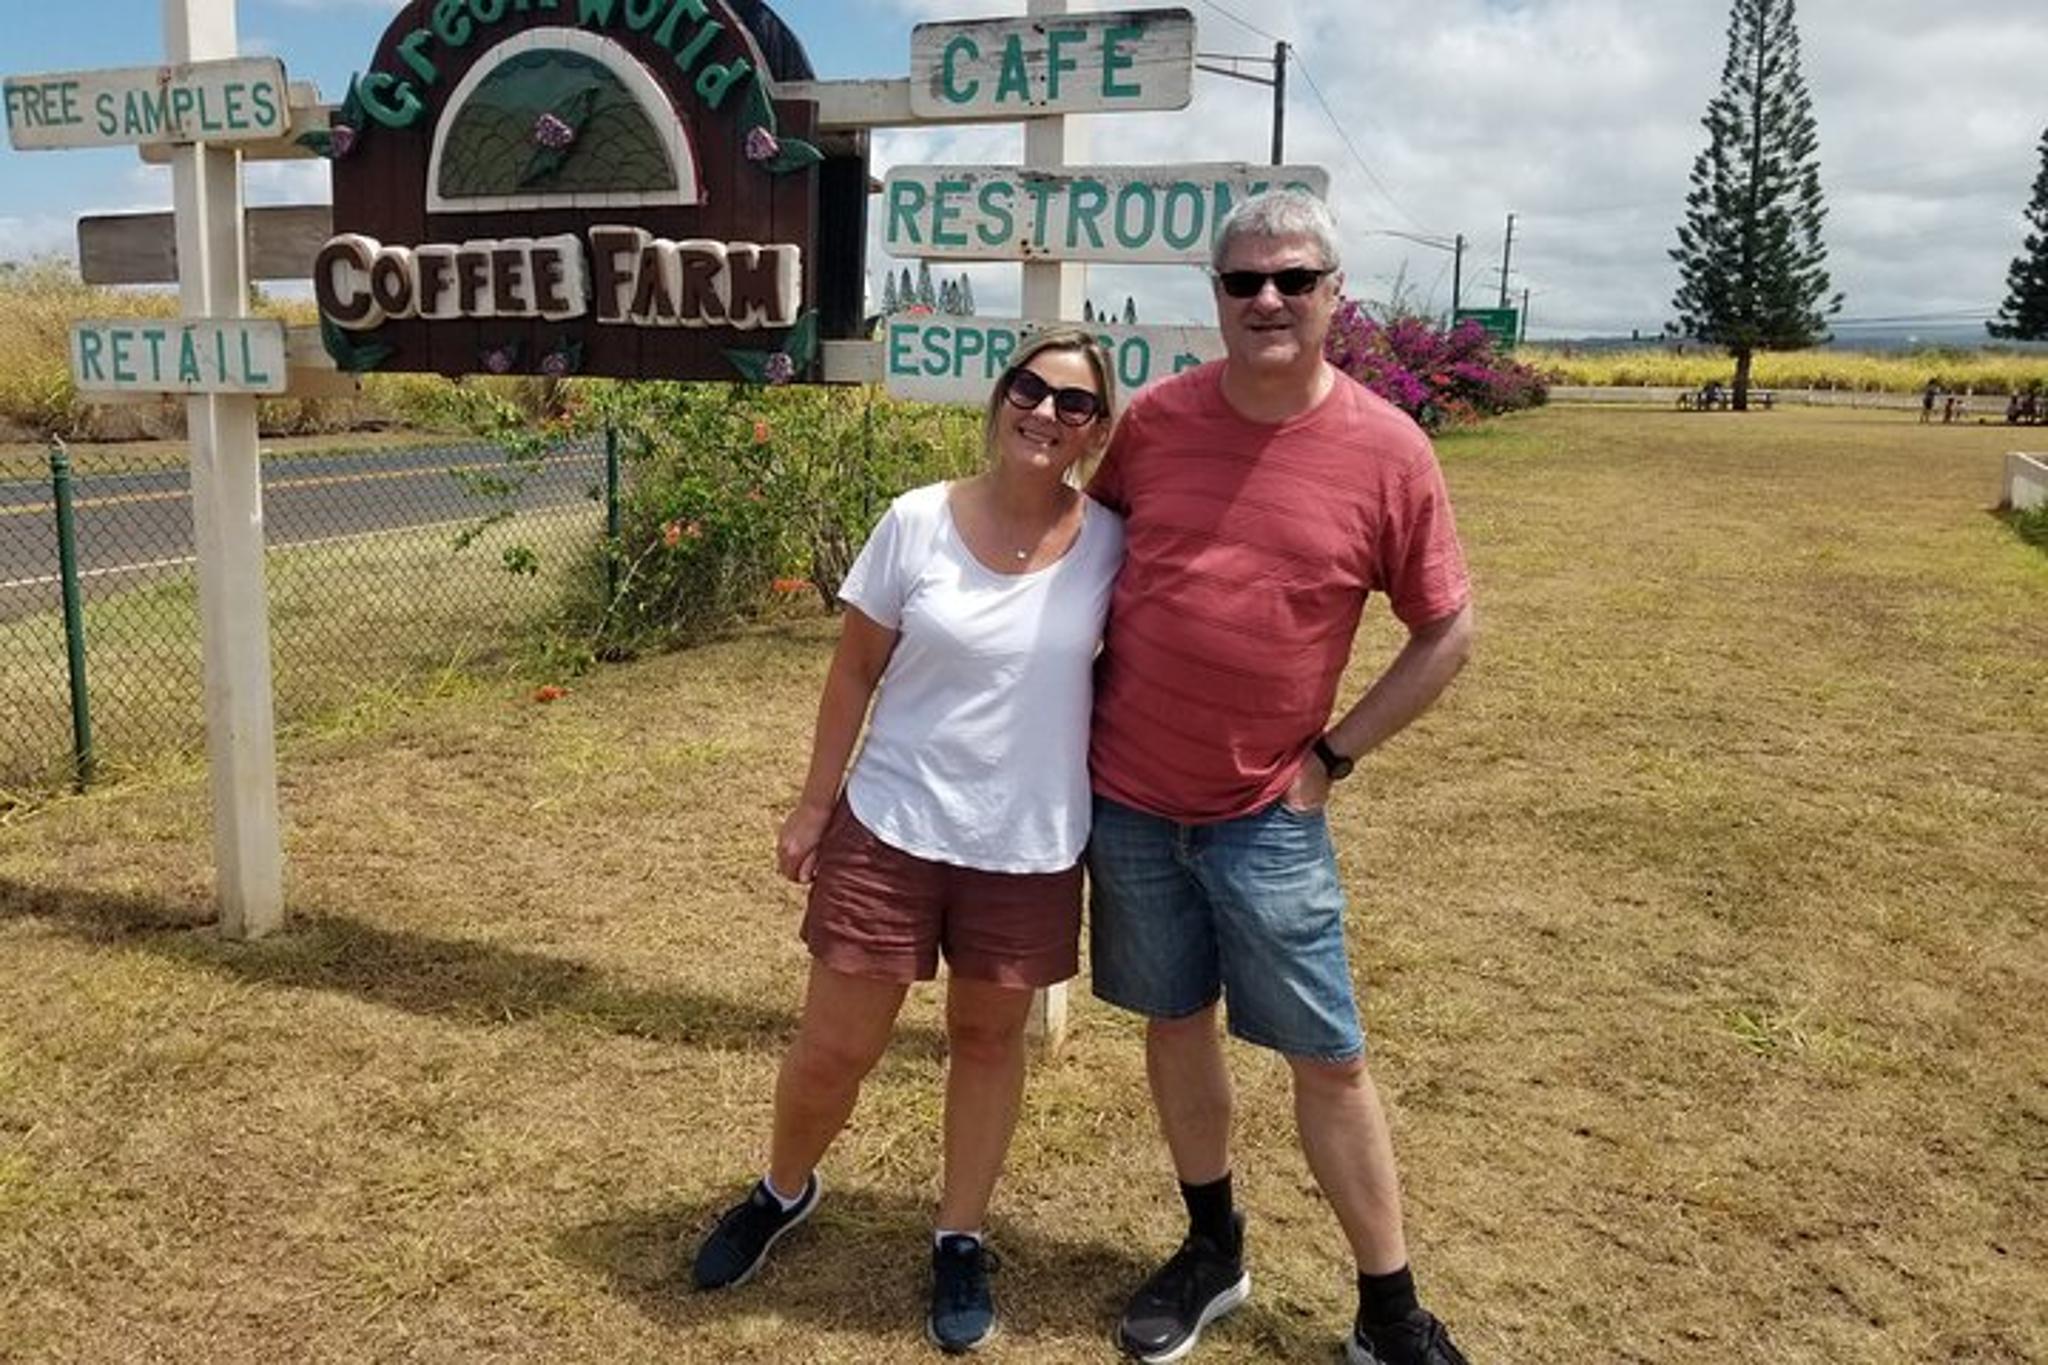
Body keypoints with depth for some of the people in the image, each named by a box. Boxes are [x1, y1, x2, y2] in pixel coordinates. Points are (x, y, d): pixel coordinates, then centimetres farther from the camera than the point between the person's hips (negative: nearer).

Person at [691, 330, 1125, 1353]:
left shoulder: (1110, 544, -7)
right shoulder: (917, 522, -9)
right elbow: (855, 671, -1)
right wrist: (813, 805, 1)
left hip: (1030, 846, 1)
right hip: (890, 827, 0)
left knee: (989, 1037, 16)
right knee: (835, 1044, 9)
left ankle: (960, 1241, 37)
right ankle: (783, 1190, 40)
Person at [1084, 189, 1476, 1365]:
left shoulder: (1387, 450, -11)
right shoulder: (1156, 419, -4)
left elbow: (1450, 631, -2)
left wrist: (1332, 755, -6)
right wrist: (1087, 701, 7)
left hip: (1266, 813, -2)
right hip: (1129, 794, 3)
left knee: (1329, 1057, 4)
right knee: (1177, 1021, 15)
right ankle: (1213, 1253, 36)